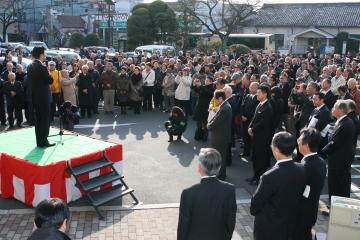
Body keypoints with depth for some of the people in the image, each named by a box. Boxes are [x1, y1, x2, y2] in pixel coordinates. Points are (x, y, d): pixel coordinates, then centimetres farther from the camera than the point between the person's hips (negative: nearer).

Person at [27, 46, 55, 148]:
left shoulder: (30, 66, 7)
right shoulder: (42, 67, -18)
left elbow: (29, 80, 13)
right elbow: (50, 80, -14)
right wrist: (48, 74, 1)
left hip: (35, 96, 8)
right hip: (43, 97, -8)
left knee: (38, 119, 14)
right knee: (45, 120, 0)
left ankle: (39, 141, 21)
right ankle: (43, 142, 4)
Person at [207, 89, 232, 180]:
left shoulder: (224, 109, -27)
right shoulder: (224, 106, 5)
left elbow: (215, 122, -25)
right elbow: (216, 119, 11)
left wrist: (209, 126, -6)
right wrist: (210, 124, -5)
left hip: (220, 138, -10)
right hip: (221, 136, 10)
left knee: (220, 157, 5)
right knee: (221, 156, 22)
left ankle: (221, 176, 20)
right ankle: (221, 174, 37)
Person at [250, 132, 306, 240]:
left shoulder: (270, 177, -32)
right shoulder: (302, 170, -13)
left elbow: (256, 202, -18)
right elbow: (299, 195, 1)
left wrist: (253, 211, 4)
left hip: (268, 228, -6)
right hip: (290, 224, 6)